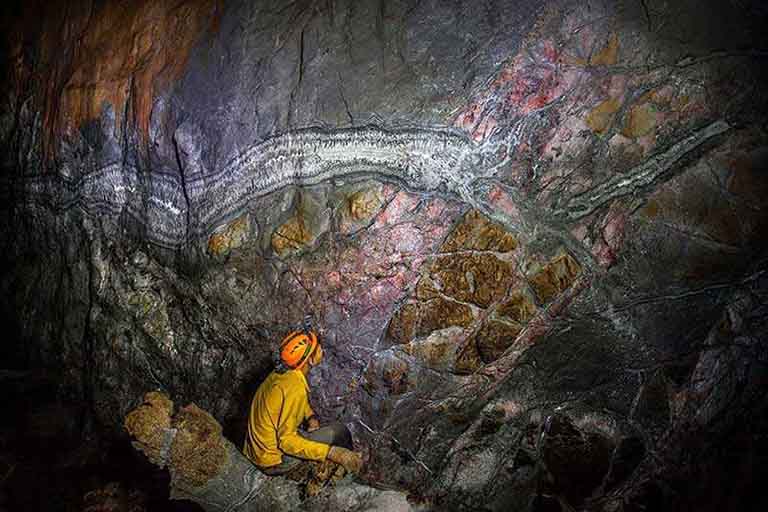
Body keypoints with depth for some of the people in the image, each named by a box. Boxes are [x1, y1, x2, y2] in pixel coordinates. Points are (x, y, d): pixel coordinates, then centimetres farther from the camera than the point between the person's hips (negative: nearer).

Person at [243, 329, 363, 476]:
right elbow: (286, 441, -28)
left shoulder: (281, 372, -1)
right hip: (273, 462, -9)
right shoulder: (294, 388, -28)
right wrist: (332, 453, -31)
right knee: (338, 431, -8)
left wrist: (311, 416, 1)